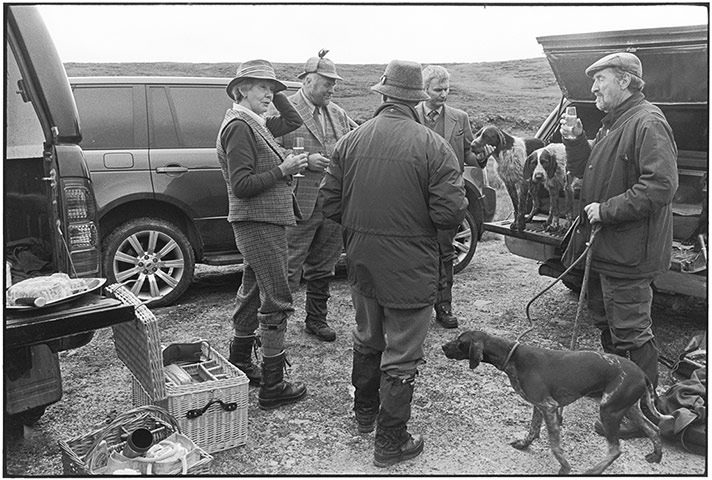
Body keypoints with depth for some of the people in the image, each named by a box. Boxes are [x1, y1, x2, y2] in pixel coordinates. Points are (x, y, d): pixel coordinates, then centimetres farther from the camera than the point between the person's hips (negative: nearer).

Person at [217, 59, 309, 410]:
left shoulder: (256, 125, 14)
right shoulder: (239, 126, -15)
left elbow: (293, 121, 25)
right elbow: (242, 186, -21)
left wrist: (276, 94, 13)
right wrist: (283, 170, -20)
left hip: (263, 223, 11)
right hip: (259, 223, -11)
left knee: (253, 293, 19)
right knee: (276, 302, -7)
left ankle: (239, 364, 33)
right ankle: (272, 387, 1)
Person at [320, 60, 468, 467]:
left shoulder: (350, 140, -1)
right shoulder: (432, 146, -15)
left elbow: (330, 204, 1)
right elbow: (449, 213, -18)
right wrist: (463, 201, 4)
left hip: (362, 262, 5)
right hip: (410, 266, -5)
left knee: (368, 339, 25)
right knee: (401, 355, 8)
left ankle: (365, 413, 44)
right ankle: (391, 441, 20)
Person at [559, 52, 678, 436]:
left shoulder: (647, 123, -17)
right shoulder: (612, 124, 15)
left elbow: (661, 185, -26)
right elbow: (589, 174, 19)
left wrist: (607, 210, -22)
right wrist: (575, 143, 3)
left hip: (628, 250, -10)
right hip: (605, 246, 10)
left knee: (631, 332, -1)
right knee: (605, 319, 22)